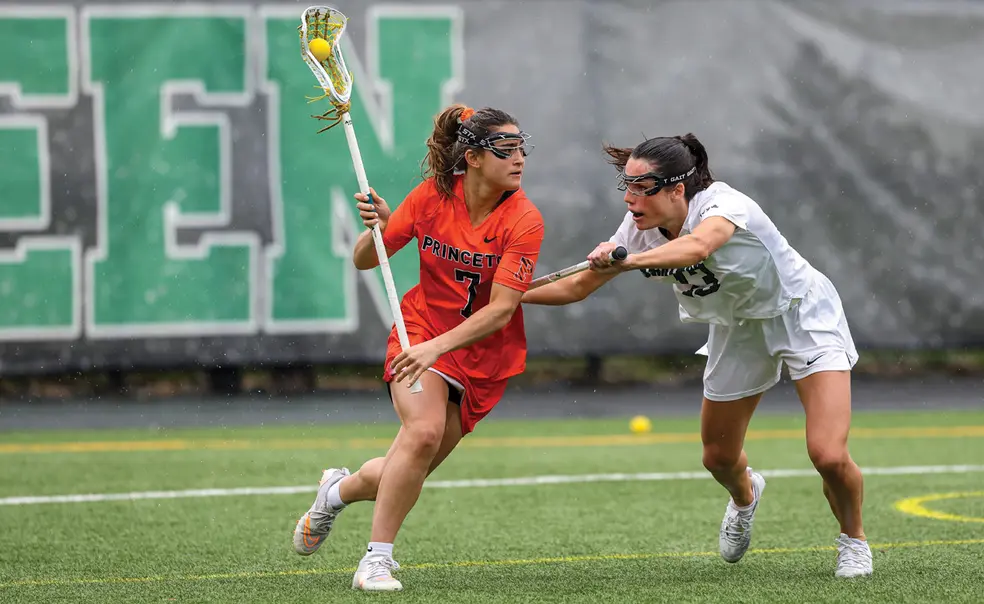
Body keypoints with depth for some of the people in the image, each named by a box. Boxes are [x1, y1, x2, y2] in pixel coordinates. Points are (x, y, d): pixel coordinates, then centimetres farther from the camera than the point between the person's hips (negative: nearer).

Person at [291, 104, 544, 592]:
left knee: (406, 473, -1)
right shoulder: (433, 195, -9)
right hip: (421, 328, 0)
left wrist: (438, 346, -33)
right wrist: (375, 229, -21)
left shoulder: (524, 221, -17)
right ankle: (377, 558, -14)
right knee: (423, 431, -27)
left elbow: (500, 310, -22)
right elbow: (364, 261, 1)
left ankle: (340, 489, 34)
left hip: (484, 352, 0)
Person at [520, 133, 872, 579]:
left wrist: (628, 261, -74)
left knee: (828, 456, -19)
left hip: (803, 316, -6)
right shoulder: (639, 229, -16)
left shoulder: (723, 205, -35)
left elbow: (698, 246, -59)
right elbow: (580, 285, -3)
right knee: (718, 458, 13)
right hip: (739, 328, 6)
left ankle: (853, 539, 12)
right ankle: (745, 496, 51)